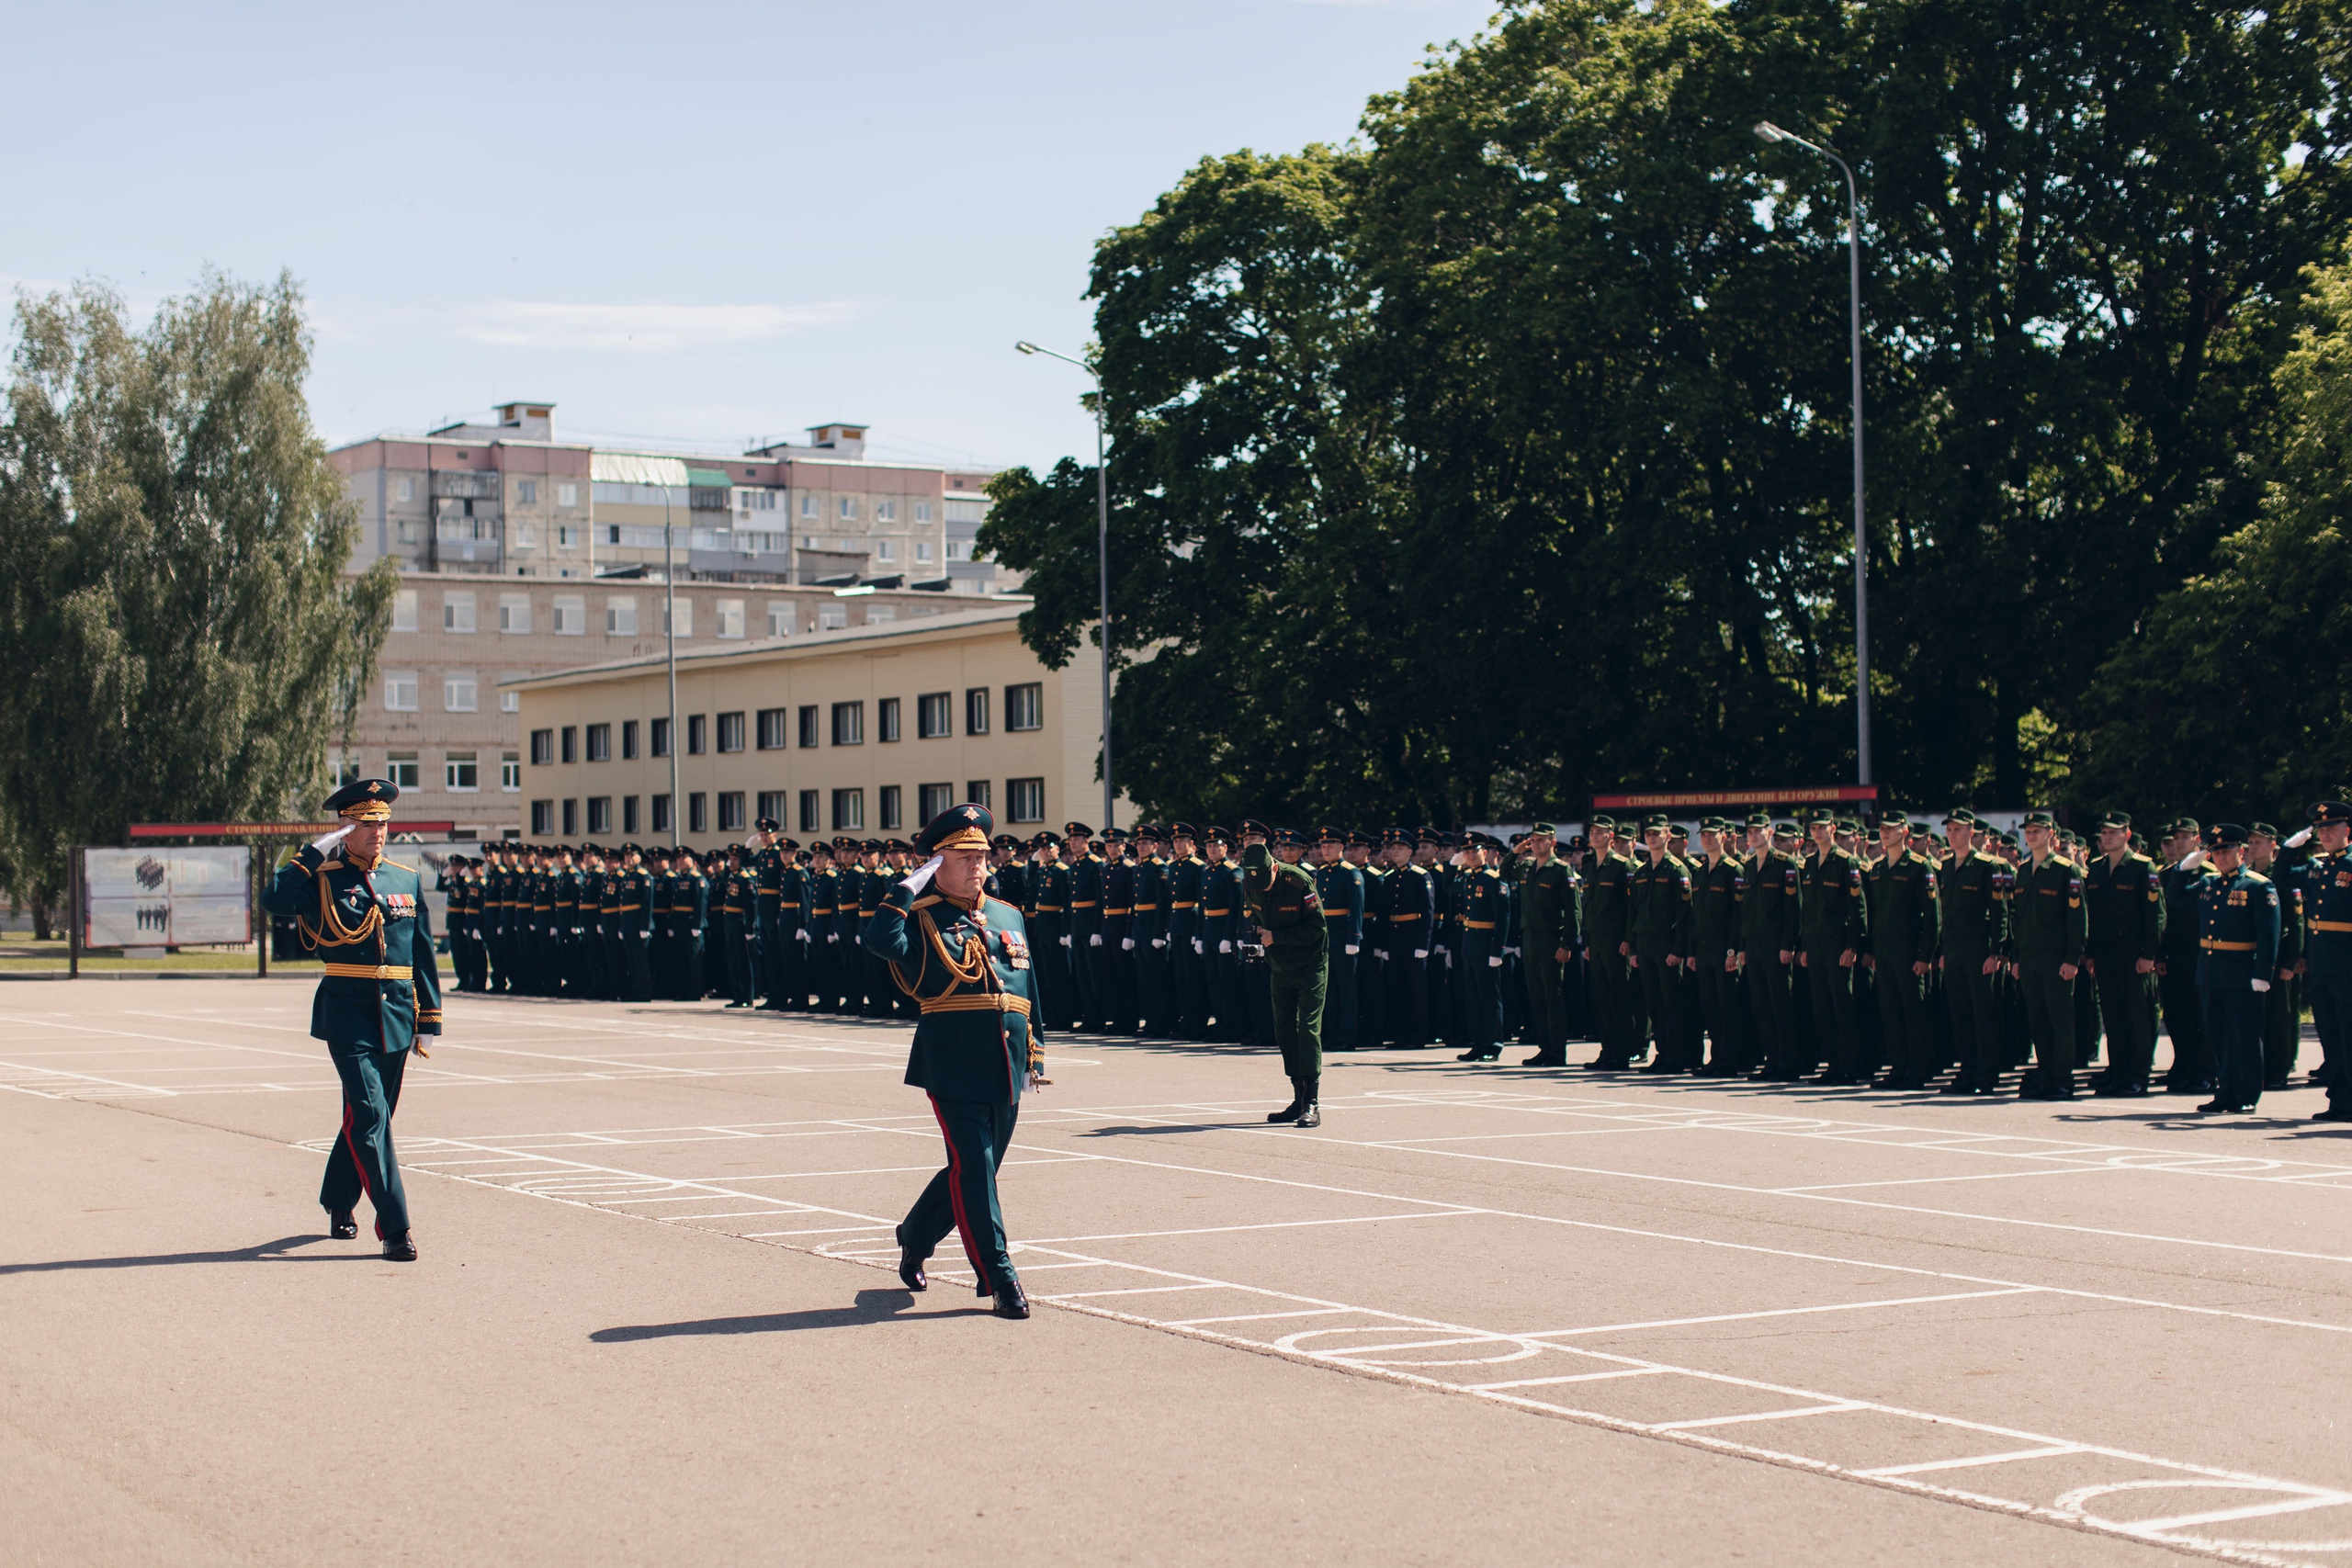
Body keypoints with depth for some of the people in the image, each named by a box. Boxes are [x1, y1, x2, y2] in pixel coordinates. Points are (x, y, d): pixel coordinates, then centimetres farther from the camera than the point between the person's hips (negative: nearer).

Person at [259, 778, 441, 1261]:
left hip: (396, 1016, 5)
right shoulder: (323, 879, -1)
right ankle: (395, 1229, -15)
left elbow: (423, 953, 15)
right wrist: (313, 853, -18)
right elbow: (274, 900, -21)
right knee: (369, 1115, -13)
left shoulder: (407, 880, 11)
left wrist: (429, 1017, 12)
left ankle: (338, 1203, 38)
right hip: (348, 1013, -5)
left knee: (372, 1116, 15)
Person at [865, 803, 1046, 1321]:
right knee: (973, 1168, -8)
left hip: (1006, 1068, 6)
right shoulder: (921, 918, -3)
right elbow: (880, 941, -25)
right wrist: (909, 885, -17)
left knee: (974, 1170, 15)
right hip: (954, 1065, -6)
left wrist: (1034, 1055, 20)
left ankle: (915, 1236, 38)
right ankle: (1000, 1280, -4)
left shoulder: (1008, 916, 16)